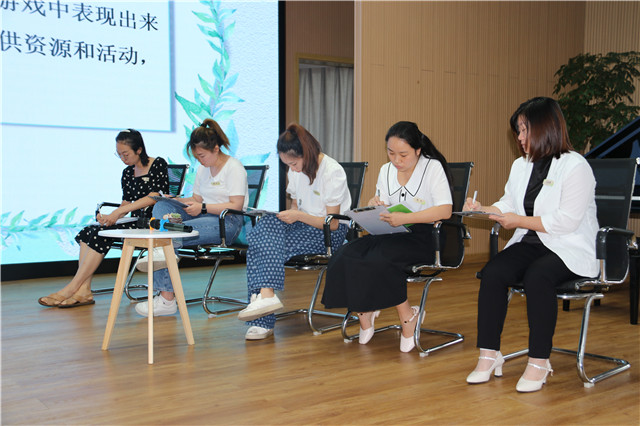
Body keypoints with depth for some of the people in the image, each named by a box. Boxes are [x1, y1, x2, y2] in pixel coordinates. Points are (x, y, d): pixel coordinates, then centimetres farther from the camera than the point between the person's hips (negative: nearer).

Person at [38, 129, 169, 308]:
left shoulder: (158, 164, -5)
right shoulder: (127, 172, 17)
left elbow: (155, 197, -17)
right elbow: (126, 203, 17)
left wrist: (118, 212, -20)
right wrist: (110, 217, -6)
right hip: (135, 223, 8)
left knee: (101, 234, -23)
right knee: (88, 231, -13)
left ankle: (72, 288, -18)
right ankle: (84, 291, -22)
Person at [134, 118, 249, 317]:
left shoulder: (234, 168, -5)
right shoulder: (203, 169, 19)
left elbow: (236, 206, -14)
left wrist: (203, 208, -21)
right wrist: (174, 201, 1)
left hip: (227, 222, -8)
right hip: (205, 217, 8)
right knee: (161, 206, -14)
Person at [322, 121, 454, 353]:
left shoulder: (433, 168, -3)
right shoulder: (386, 170, 15)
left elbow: (445, 210, -16)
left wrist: (405, 218, -26)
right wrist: (374, 207, -9)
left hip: (422, 236, -5)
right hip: (390, 234, 6)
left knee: (379, 260, -33)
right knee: (344, 258, -22)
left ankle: (408, 316, -9)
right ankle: (364, 313, -1)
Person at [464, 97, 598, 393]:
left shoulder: (575, 166, -9)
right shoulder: (520, 166, 17)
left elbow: (567, 221, -17)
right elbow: (508, 206, 17)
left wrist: (521, 221, -16)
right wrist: (482, 209, -2)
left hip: (570, 250, -6)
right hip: (529, 244, 6)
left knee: (537, 277, -36)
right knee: (492, 273, -22)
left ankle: (539, 362, -22)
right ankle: (489, 355, -16)